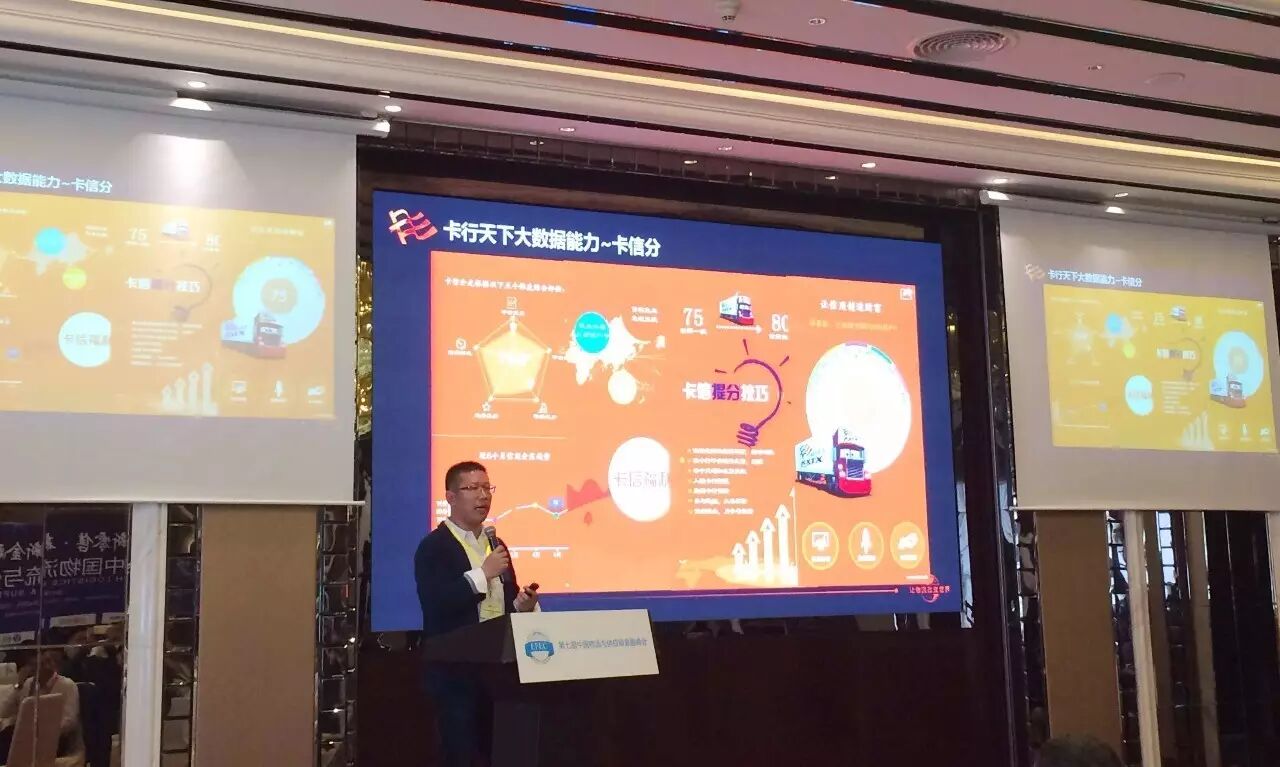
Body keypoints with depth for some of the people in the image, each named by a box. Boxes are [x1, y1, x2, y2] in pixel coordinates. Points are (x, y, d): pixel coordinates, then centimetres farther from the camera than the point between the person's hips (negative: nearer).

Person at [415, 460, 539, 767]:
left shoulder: (496, 544, 15)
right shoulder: (433, 546, -8)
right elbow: (435, 606, -22)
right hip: (457, 671, -7)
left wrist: (521, 605, -1)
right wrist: (483, 573, -20)